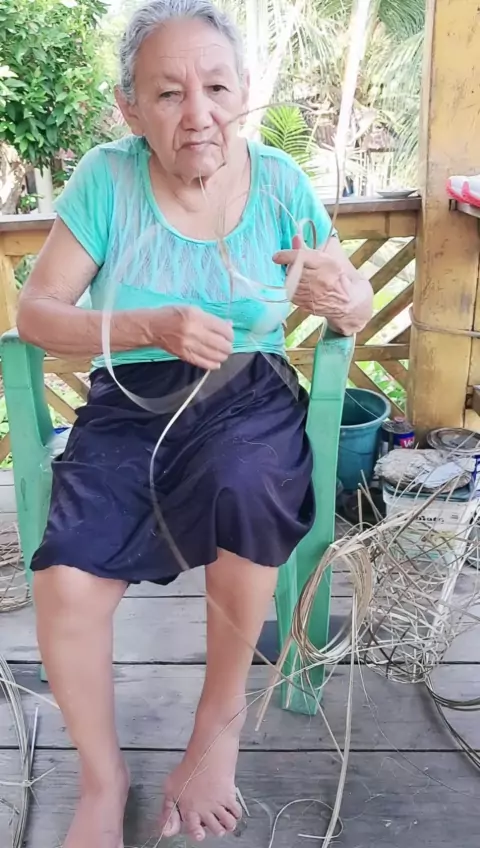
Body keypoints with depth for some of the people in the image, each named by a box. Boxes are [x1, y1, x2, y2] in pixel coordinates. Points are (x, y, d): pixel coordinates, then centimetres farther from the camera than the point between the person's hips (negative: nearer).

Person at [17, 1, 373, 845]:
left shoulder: (277, 178, 0)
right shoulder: (107, 176, -5)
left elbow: (361, 308, 8)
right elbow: (35, 312, -7)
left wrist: (335, 296, -17)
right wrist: (150, 326, -22)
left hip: (248, 395, 1)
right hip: (131, 404, 0)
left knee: (245, 483, -33)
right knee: (64, 582, -23)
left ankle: (222, 715, -3)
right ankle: (102, 777, 8)